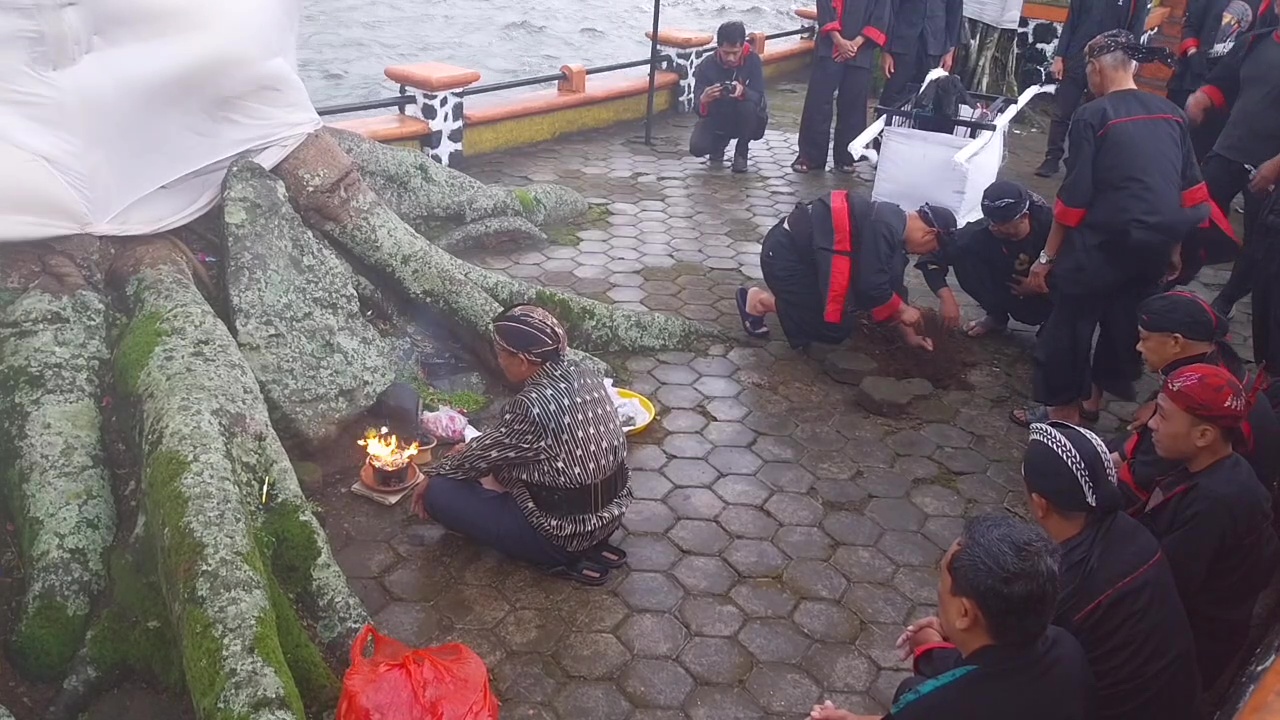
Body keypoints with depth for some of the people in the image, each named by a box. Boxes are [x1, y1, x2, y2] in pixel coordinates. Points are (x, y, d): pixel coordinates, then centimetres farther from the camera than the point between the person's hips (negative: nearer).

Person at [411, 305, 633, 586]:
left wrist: (433, 476, 9)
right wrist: (472, 449, 19)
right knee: (502, 456, 27)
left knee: (439, 492, -7)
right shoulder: (581, 373, -2)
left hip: (567, 528, -9)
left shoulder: (531, 406, -27)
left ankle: (565, 557, -1)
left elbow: (485, 453, -9)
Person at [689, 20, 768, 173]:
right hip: (717, 119, 1)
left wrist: (743, 92, -49)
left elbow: (758, 98, -26)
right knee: (697, 147, -26)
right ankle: (720, 142, 13)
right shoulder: (706, 65, -18)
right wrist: (703, 100, -48)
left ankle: (741, 152, -7)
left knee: (748, 105, -35)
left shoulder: (752, 60, -18)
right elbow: (700, 110, -22)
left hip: (747, 122, 0)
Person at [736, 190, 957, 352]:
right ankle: (759, 301, 1)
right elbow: (870, 285, -24)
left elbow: (891, 284, 18)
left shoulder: (896, 227, 10)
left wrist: (908, 333, 20)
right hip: (785, 253, -10)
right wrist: (903, 310, -7)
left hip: (804, 251, 10)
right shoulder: (884, 228, -24)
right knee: (834, 329, -6)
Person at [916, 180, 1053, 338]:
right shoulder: (982, 230, -28)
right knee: (963, 255, -20)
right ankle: (997, 316, 2)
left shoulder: (1050, 228, -31)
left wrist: (1038, 289, -28)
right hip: (1007, 289, 3)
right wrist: (946, 297, -37)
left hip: (1046, 295, -3)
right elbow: (932, 257, -26)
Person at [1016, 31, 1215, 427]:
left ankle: (1065, 408, 19)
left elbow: (1074, 197, -10)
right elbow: (1191, 188, 13)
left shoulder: (1092, 116, -8)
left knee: (1071, 321, 8)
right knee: (1124, 320, 21)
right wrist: (1174, 248, 23)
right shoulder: (1170, 113, 11)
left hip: (1106, 241, -6)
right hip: (1157, 243, 7)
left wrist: (1047, 256, -2)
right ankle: (1093, 397, 35)